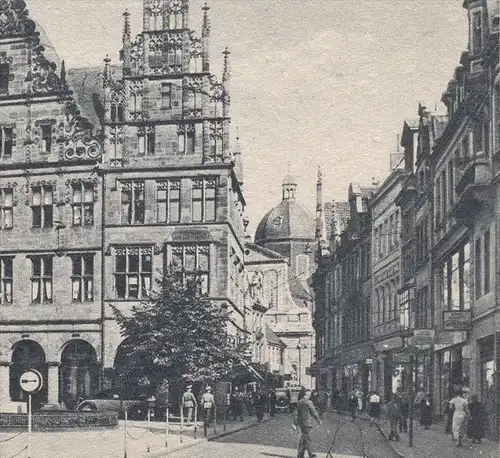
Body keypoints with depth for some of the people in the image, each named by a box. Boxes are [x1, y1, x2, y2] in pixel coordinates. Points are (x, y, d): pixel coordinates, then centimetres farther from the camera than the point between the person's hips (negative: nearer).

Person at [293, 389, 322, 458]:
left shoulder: (299, 403, 6)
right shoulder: (308, 402, -14)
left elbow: (295, 413, 8)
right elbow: (314, 413, -10)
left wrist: (295, 424, 12)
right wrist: (319, 420, 3)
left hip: (301, 423, 7)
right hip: (307, 423, -7)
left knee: (307, 439, 17)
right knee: (304, 440, -2)